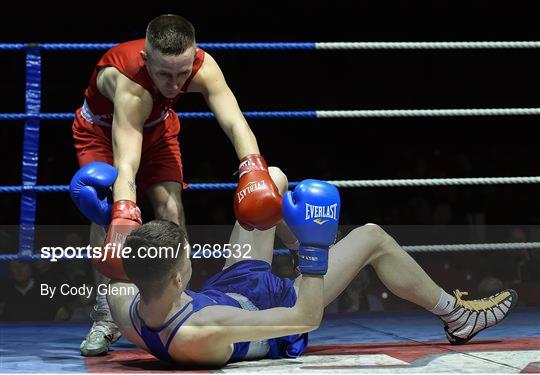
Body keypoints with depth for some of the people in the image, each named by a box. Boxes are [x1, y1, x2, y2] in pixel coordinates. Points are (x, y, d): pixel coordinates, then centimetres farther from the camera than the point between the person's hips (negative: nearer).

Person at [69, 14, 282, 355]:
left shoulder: (203, 67, -34)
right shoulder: (129, 83, -45)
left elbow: (233, 120, -43)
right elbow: (126, 161, -55)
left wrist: (253, 169, -62)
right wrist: (124, 216, -70)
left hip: (156, 127, 4)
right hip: (102, 130, -3)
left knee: (172, 208, -12)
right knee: (106, 208, -22)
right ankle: (105, 318, -16)